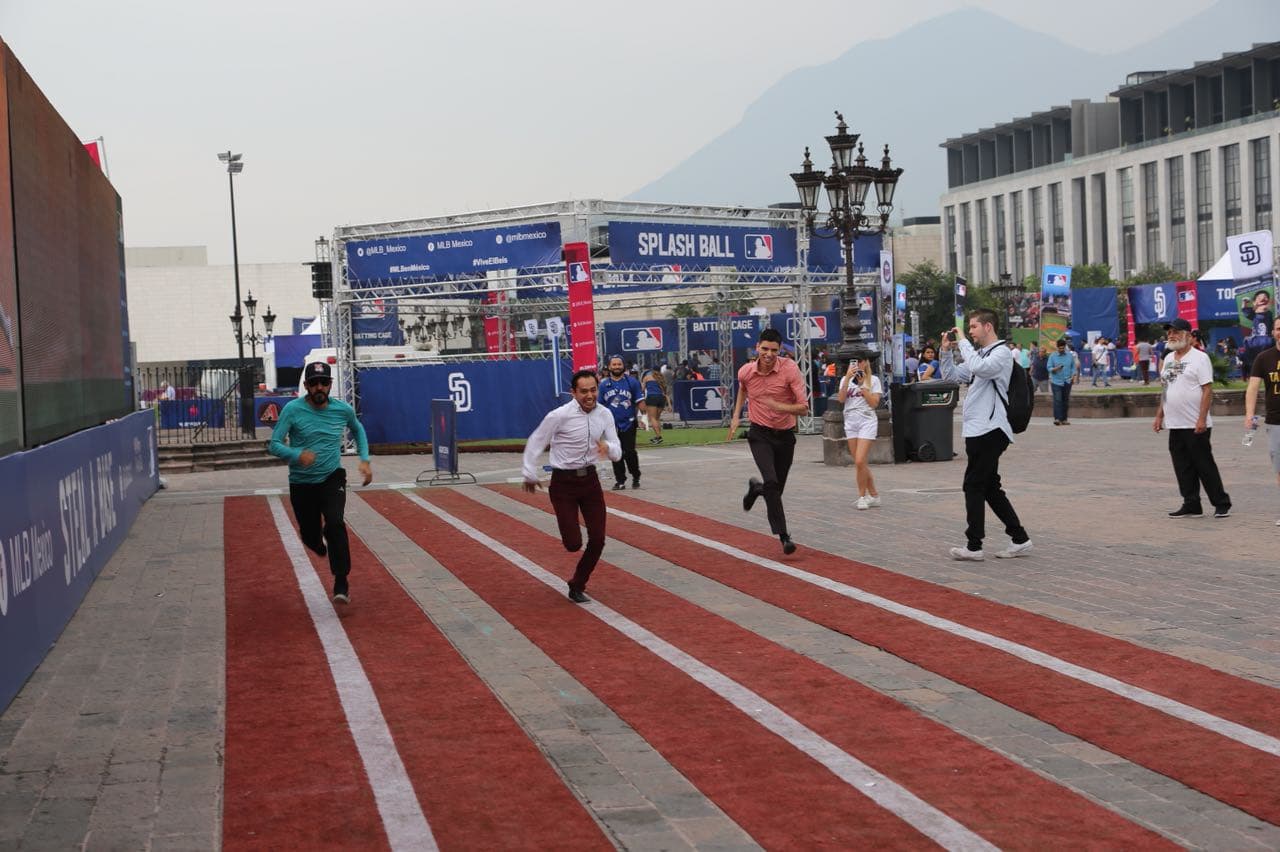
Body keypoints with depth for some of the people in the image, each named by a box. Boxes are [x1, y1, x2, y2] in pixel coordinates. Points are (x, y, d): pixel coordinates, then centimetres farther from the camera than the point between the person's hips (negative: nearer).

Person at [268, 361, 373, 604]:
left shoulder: (343, 410, -5)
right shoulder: (293, 410, -13)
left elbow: (358, 430, 18)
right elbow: (274, 445, -16)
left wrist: (365, 460, 7)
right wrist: (297, 455, -35)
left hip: (332, 478, 0)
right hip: (301, 484, 0)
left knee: (335, 524, -25)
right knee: (310, 536, 11)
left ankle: (341, 582, -16)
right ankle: (320, 542, 52)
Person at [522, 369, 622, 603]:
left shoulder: (604, 415, -2)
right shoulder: (560, 415, -17)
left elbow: (617, 453, -1)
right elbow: (535, 443, -6)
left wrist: (608, 447, -25)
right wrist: (530, 475, 0)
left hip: (590, 479, 5)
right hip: (564, 482, -5)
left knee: (598, 540, 1)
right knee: (573, 544, -9)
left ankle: (577, 587, 22)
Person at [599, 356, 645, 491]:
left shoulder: (632, 382, 0)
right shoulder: (604, 384, 5)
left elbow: (639, 401, 3)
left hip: (628, 423, -2)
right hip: (612, 425, 2)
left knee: (629, 452, -6)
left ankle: (636, 478, 11)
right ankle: (620, 481, 13)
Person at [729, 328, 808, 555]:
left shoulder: (790, 369, -15)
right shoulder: (745, 372, -6)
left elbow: (803, 407, -18)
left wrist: (778, 406, -33)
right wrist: (736, 416, 15)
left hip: (785, 435, 1)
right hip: (760, 435, 0)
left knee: (776, 490, 11)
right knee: (771, 481, -23)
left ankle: (756, 488, 47)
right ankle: (783, 535, -19)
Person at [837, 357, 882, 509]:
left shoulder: (873, 380, 1)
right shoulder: (845, 380, 10)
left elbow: (874, 403, -8)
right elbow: (841, 399, -6)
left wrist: (862, 384, -10)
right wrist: (848, 378, -13)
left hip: (867, 421, -4)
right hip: (850, 422, 4)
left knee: (860, 461, -15)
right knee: (859, 464, 6)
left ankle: (862, 496, -2)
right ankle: (874, 495, 17)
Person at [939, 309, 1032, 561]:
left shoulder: (1002, 352, -9)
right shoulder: (979, 354, 20)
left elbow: (979, 368, -28)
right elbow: (951, 376, 24)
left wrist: (963, 342, -18)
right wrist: (947, 351, 9)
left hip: (989, 431, -10)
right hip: (977, 431, 10)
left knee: (974, 486, -7)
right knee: (989, 487, 11)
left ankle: (974, 546, -3)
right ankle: (1020, 539, 14)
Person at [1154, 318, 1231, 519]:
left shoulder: (1199, 358, -7)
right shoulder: (1168, 359, 15)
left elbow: (1207, 390, -13)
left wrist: (1201, 419, -20)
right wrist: (1159, 416, 16)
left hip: (1196, 426, -7)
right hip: (1174, 425, 7)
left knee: (1204, 466, -2)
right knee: (1183, 468, 8)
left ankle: (1222, 504, 8)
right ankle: (1191, 505, 14)